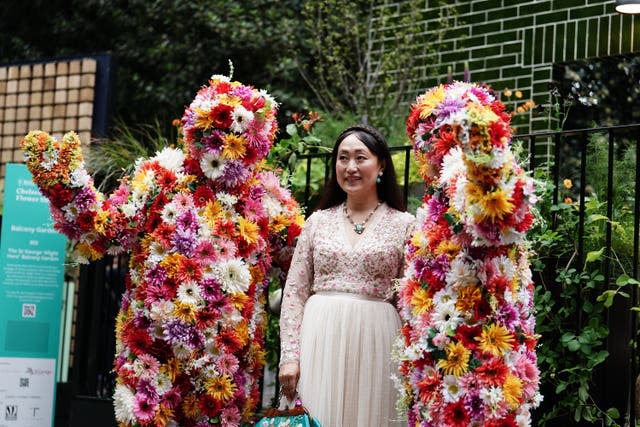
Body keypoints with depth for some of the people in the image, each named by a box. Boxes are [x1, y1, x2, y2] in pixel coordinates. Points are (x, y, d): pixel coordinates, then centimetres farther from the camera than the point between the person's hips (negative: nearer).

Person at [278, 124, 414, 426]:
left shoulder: (403, 225, 3)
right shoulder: (318, 221, 9)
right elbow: (295, 292, 7)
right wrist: (289, 354, -2)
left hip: (375, 341, -2)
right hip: (318, 340, 2)